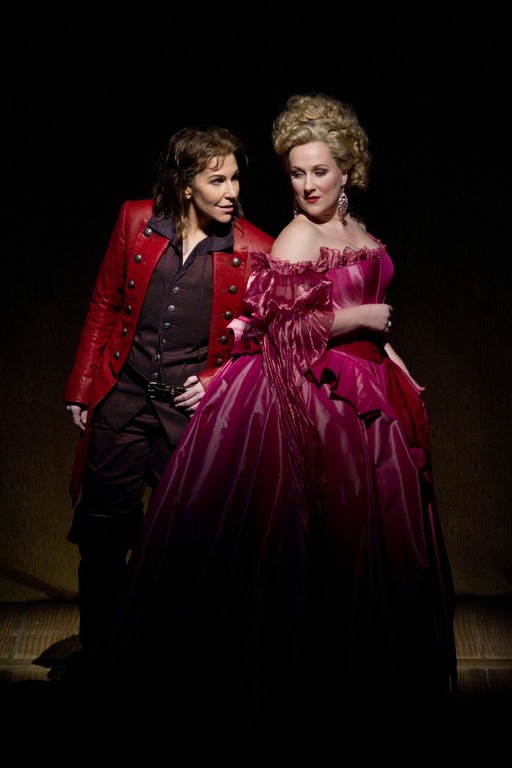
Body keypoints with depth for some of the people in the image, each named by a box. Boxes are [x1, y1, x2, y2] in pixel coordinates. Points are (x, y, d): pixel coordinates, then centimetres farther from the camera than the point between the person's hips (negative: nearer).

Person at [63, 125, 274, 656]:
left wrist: (217, 383, -8)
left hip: (195, 409, -2)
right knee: (102, 535, 10)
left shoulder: (255, 250, -5)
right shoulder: (136, 220, 1)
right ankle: (95, 649, 30)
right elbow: (104, 308, 9)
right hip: (122, 398, 2)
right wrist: (81, 389, 9)